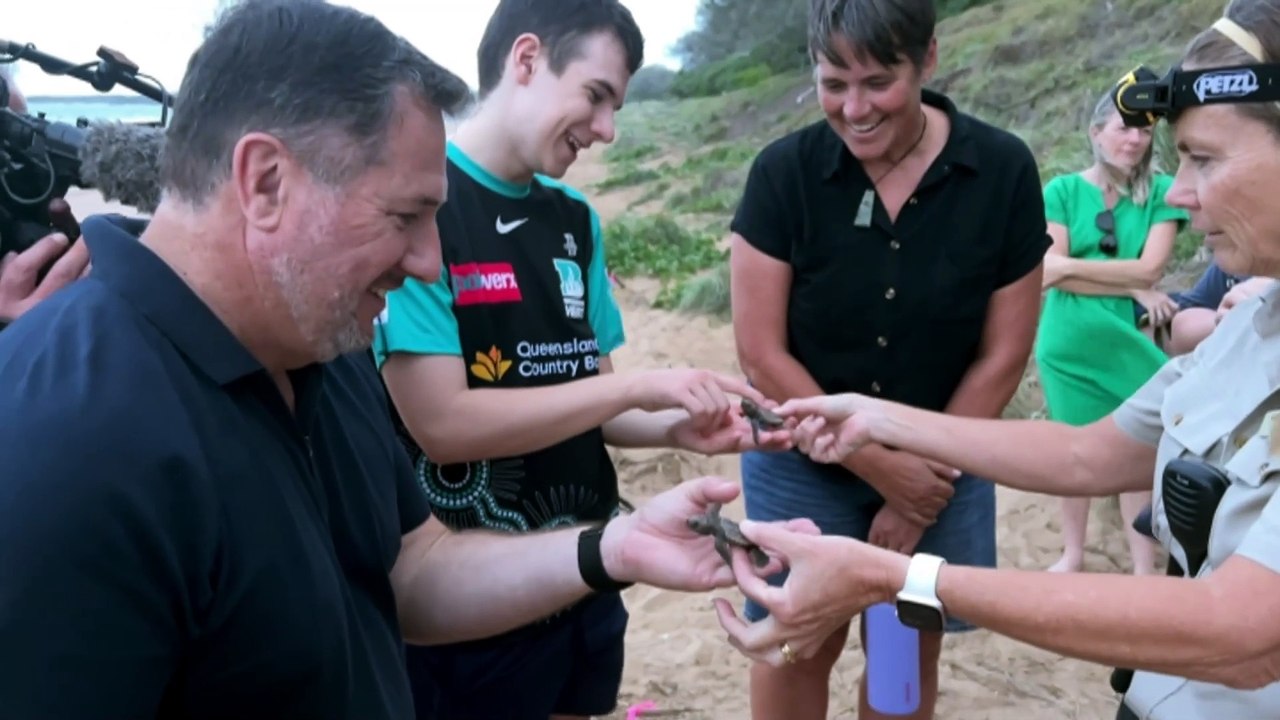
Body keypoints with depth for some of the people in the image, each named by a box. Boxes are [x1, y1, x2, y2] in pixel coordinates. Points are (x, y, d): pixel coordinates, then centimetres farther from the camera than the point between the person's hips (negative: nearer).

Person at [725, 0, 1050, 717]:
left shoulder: (1004, 171, -12)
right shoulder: (783, 172, -15)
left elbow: (1003, 354, -6)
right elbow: (762, 353, -13)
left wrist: (927, 473, -7)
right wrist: (880, 467, -12)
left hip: (942, 464, 1)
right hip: (804, 464, -1)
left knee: (912, 650, 15)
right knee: (802, 644, 12)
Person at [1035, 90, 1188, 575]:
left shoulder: (1160, 191, -1)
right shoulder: (1062, 190, -2)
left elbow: (1151, 269, -12)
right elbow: (1050, 272, -12)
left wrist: (1070, 266, -14)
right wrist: (1132, 289, -16)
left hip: (1131, 339, 0)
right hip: (1069, 339, 0)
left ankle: (1145, 568, 15)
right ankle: (1073, 555, 27)